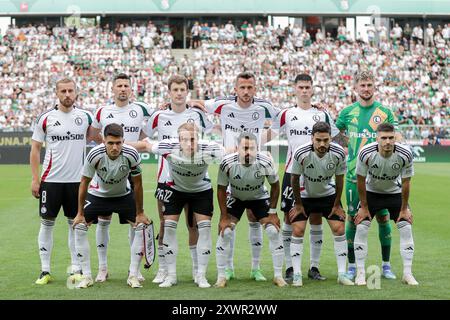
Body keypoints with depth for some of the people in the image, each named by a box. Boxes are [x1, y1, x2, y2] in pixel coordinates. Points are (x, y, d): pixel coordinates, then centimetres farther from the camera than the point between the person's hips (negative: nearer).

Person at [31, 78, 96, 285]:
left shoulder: (85, 116, 2)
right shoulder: (45, 118, -1)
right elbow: (35, 149, 3)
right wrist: (35, 179, -2)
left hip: (76, 180, 1)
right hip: (50, 180, -1)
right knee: (47, 223, 2)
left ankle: (76, 269, 14)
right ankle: (45, 271, 9)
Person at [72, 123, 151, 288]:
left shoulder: (131, 154, -28)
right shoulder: (94, 155, -30)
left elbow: (137, 184, -14)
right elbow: (84, 183, -16)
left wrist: (140, 213, -8)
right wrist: (80, 213, -11)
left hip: (124, 195, 1)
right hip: (97, 194, 0)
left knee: (141, 226, -11)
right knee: (79, 227, -12)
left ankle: (133, 275, 0)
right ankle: (86, 276, -2)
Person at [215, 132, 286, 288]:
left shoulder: (265, 162, -29)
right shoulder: (227, 163, -30)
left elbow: (275, 185, -10)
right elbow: (221, 189, -14)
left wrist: (272, 212, -9)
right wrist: (224, 217, -13)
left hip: (259, 197, 0)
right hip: (235, 198, 0)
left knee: (274, 231, -10)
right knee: (224, 232, -13)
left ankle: (278, 276, 3)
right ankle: (221, 277, -2)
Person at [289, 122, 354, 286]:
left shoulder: (338, 153, -24)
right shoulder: (301, 153, -29)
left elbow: (339, 179, -8)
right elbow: (295, 179, -13)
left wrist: (337, 205, -2)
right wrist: (298, 205, -6)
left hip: (328, 194, 1)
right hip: (304, 195, -1)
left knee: (339, 229, -7)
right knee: (297, 230, -11)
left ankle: (342, 273, 2)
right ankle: (297, 274, -2)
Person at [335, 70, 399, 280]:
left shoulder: (385, 112, 2)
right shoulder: (347, 112, 5)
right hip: (354, 173, 0)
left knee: (383, 217, 2)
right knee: (352, 217, 2)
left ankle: (386, 265, 13)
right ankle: (352, 266, 12)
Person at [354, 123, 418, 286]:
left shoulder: (405, 154, -27)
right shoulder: (365, 153, -29)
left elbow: (406, 183, -13)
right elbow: (361, 181, -15)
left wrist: (404, 209, -6)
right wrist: (364, 207, -9)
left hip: (395, 193, 1)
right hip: (371, 192, -1)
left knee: (406, 228, -8)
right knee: (361, 228, -12)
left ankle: (407, 273, 4)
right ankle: (360, 273, -1)